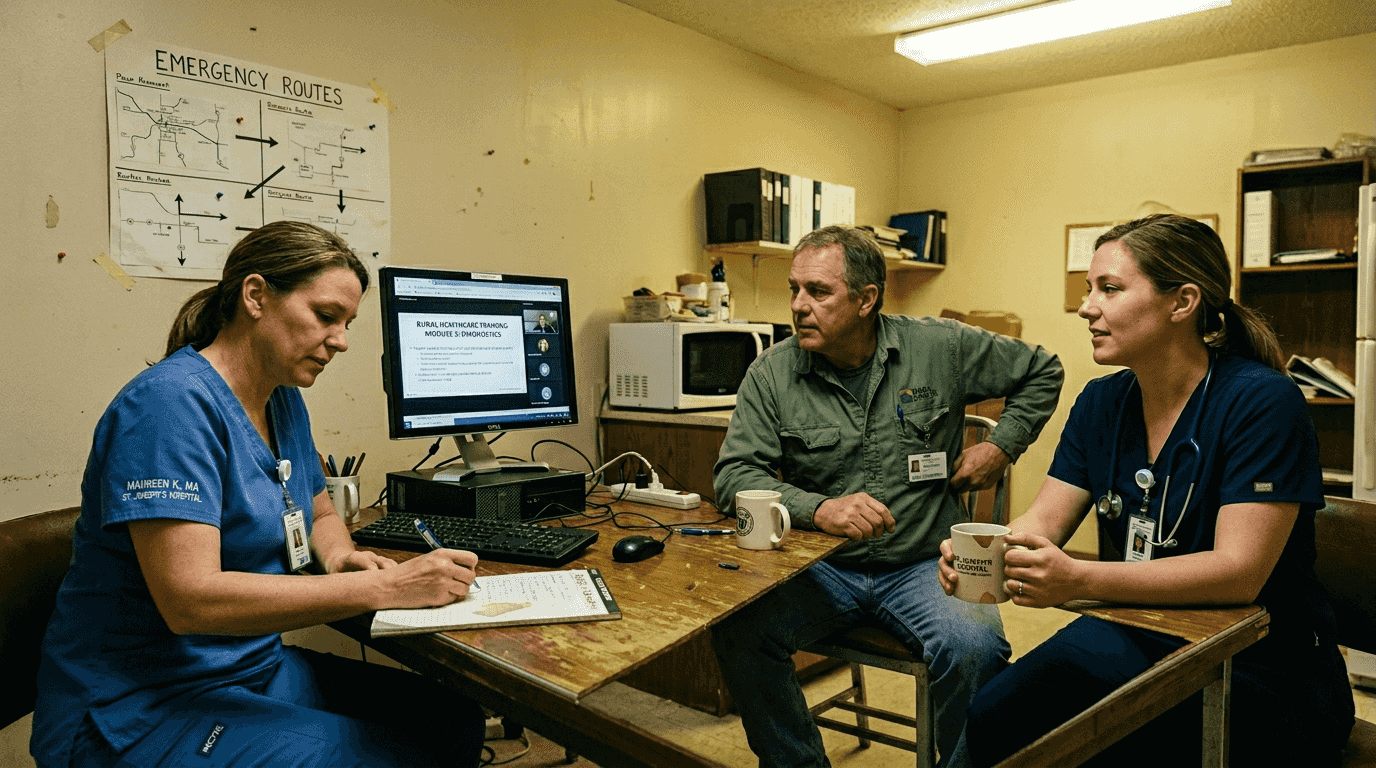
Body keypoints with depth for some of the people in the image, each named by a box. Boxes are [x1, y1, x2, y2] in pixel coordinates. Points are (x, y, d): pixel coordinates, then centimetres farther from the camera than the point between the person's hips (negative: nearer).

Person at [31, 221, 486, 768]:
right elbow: (190, 599, -29)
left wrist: (341, 557, -4)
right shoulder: (174, 402, -22)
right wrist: (384, 586, -30)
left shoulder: (283, 400, 5)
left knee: (456, 721, -2)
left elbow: (319, 512, 20)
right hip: (142, 708, -8)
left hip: (257, 668, 8)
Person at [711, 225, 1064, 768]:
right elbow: (734, 474, -8)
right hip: (820, 566, 1)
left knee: (972, 648, -31)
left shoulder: (941, 348, -1)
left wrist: (1002, 445, 3)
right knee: (737, 630, -25)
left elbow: (1041, 371, 14)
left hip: (924, 563, 0)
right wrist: (816, 508, -24)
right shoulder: (772, 373, -2)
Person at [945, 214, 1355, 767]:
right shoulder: (1101, 403, 2)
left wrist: (1079, 580, -40)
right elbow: (1042, 522, -2)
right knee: (991, 724, -16)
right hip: (1143, 647, 5)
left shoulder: (1262, 403, -17)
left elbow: (1239, 571, -26)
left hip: (1264, 679, -5)